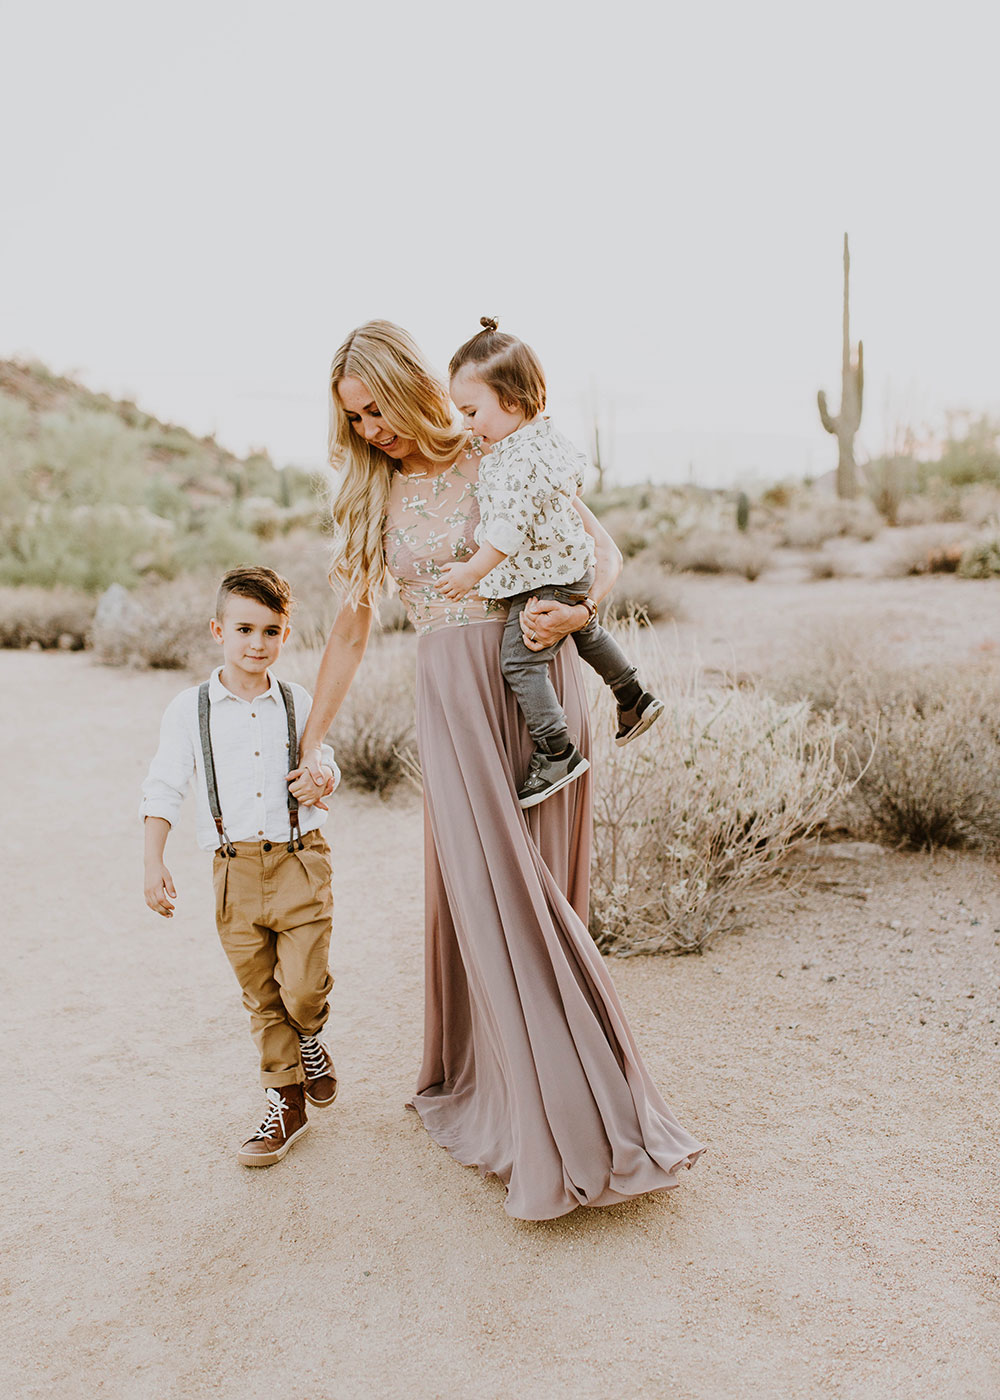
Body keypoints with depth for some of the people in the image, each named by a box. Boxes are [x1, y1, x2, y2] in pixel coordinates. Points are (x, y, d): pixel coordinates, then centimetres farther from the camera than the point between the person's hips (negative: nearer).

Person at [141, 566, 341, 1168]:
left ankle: (311, 1039, 28)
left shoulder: (299, 704, 4)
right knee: (261, 997, 9)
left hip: (300, 859, 0)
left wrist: (322, 782, -9)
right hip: (236, 870, 1)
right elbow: (164, 789, 4)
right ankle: (287, 1102, 26)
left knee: (303, 990, -8)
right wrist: (154, 863, -2)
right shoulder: (189, 709, 1)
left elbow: (325, 765, 15)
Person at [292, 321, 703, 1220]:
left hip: (534, 680, -2)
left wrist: (577, 611, -19)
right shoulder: (374, 497, 12)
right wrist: (311, 743, 17)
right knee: (481, 891, -3)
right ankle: (480, 1083, 12)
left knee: (533, 893, 1)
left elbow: (604, 551, 3)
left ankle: (566, 1115, 15)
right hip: (452, 699, 2)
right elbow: (353, 624, 16)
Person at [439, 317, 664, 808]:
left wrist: (472, 571, -25)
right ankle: (635, 700, 45)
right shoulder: (547, 435, 5)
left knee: (519, 662, -10)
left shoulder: (521, 462, -27)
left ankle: (557, 753, -7)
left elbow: (510, 528, -30)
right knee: (585, 631, 29)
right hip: (569, 567, 11)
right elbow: (576, 472, 23)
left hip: (544, 580, -11)